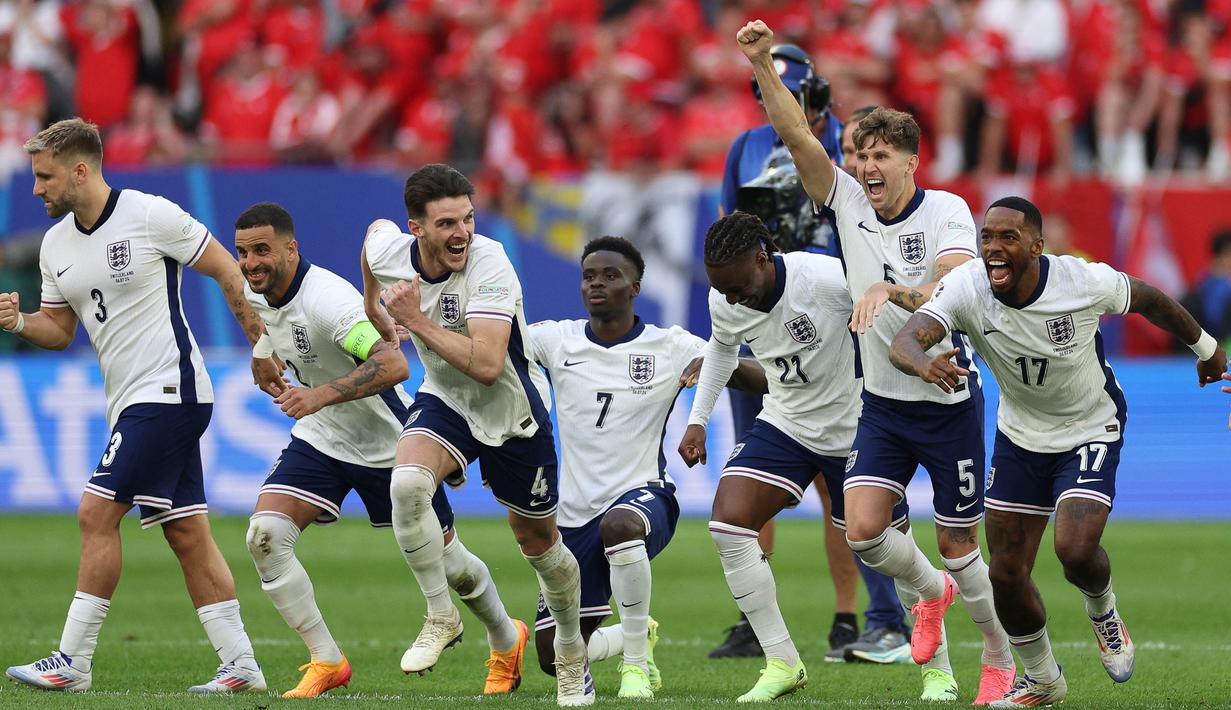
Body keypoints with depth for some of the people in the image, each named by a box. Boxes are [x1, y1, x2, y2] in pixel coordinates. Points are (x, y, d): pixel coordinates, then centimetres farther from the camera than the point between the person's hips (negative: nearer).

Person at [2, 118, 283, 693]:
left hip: (168, 390, -8)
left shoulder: (151, 215, -11)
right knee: (187, 533, 6)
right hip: (129, 402, 8)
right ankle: (240, 666, 8)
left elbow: (230, 274, -4)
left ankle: (73, 662, -9)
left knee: (97, 513, -12)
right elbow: (59, 330, 18)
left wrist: (261, 348, -3)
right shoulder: (56, 244, 11)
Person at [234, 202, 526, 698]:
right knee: (265, 535, -18)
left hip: (388, 444, -6)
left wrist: (321, 395, -49)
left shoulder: (327, 299, -31)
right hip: (320, 438, 6)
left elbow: (393, 365, -43)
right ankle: (326, 661, -7)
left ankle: (506, 640, 40)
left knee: (445, 559, 11)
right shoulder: (253, 294, -6)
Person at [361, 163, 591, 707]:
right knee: (407, 483, -29)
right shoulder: (385, 249, -17)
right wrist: (376, 311, 21)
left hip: (513, 413, -3)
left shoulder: (490, 266, -31)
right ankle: (441, 617, -13)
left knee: (539, 543, 12)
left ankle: (572, 652, 39)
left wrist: (416, 320, -38)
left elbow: (486, 365, -40)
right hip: (445, 401, 3)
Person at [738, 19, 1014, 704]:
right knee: (863, 528, -13)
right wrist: (762, 65, -24)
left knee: (959, 546, 3)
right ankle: (929, 593, 20)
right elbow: (798, 136, -13)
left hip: (949, 400, -4)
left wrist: (891, 291, -46)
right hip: (883, 402, 4)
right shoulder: (849, 200, -2)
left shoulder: (947, 211, -13)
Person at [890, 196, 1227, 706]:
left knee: (1076, 551, -24)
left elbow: (1149, 300, -5)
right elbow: (905, 342, -38)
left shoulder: (1085, 282, -26)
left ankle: (1103, 611, 14)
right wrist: (925, 365, -64)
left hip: (1090, 431, -3)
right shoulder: (966, 288, -23)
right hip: (1020, 436, 3)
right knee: (1006, 575, 3)